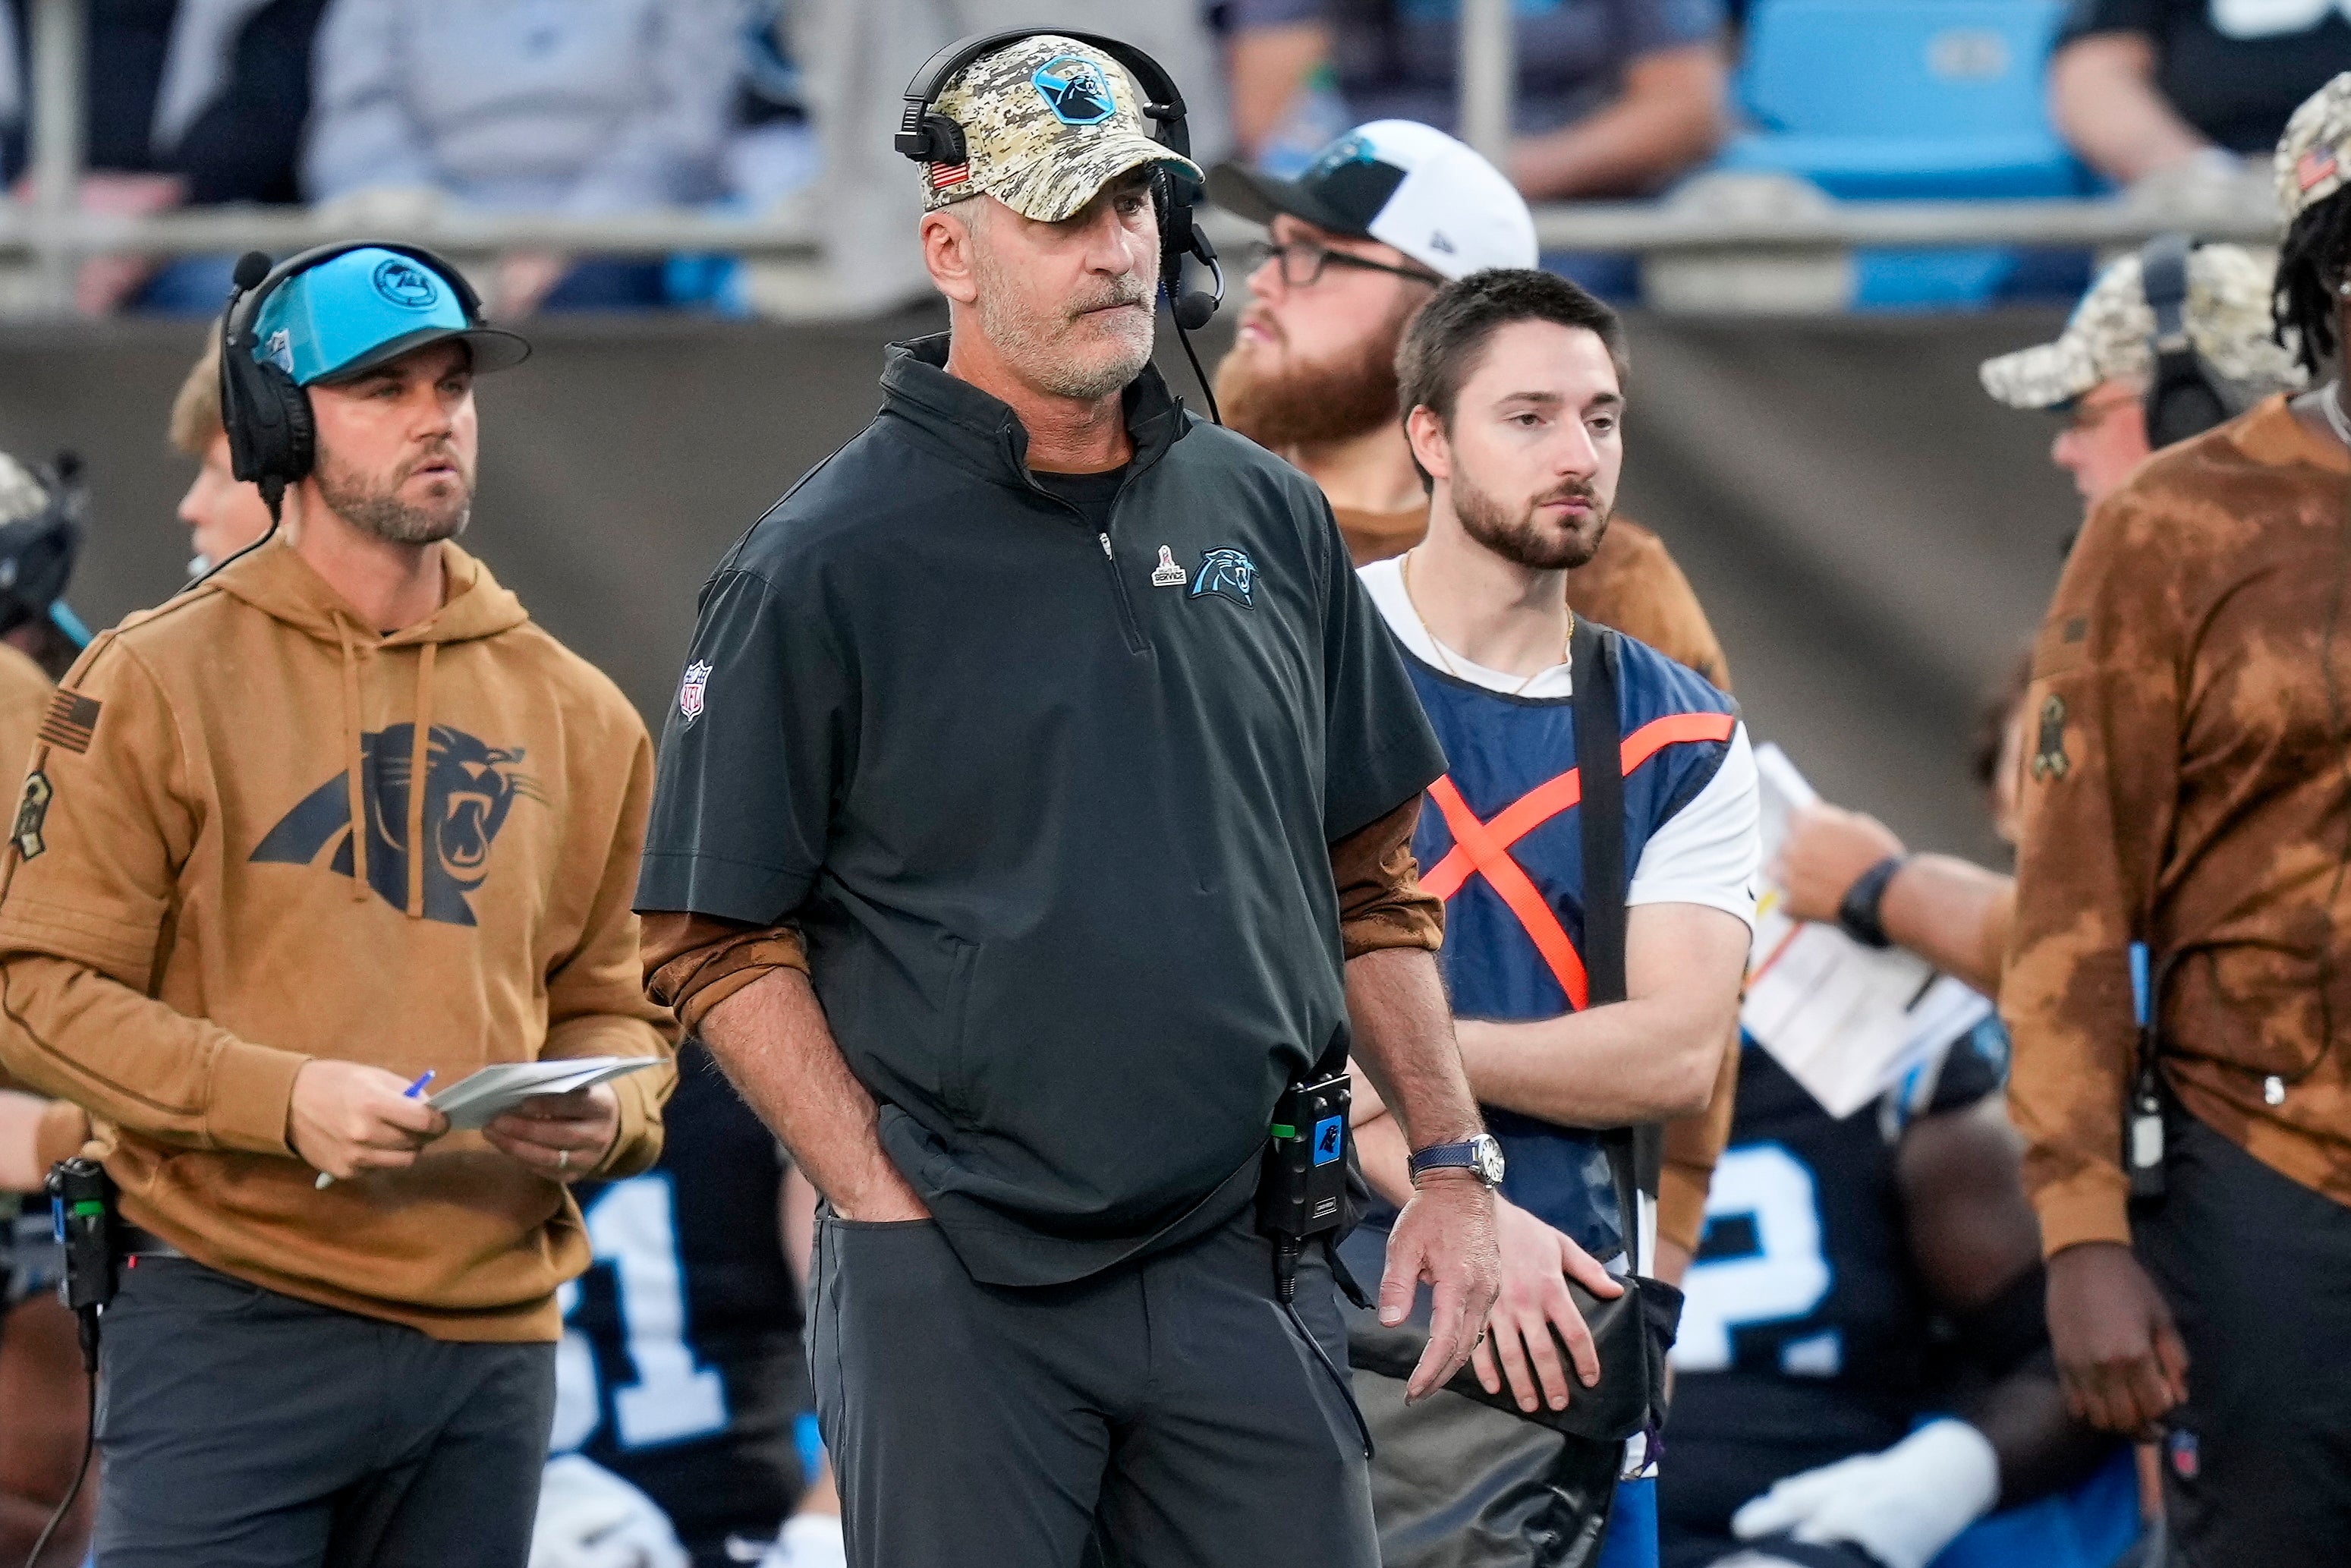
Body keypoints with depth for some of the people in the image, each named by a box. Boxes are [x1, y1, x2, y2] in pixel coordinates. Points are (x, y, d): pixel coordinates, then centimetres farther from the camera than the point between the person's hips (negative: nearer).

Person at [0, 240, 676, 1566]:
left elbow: (609, 998, 20)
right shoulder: (160, 683, -1)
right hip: (232, 1327, -5)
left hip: (492, 1343, 5)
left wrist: (609, 1110, -4)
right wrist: (282, 1098, -18)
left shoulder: (576, 713, 13)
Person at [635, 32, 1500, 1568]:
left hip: (1244, 1266, 4)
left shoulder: (1271, 517, 11)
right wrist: (889, 1207, -10)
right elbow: (718, 942, -4)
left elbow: (1375, 877, 18)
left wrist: (1454, 1161, 10)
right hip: (958, 1298, -4)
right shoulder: (821, 567, -4)